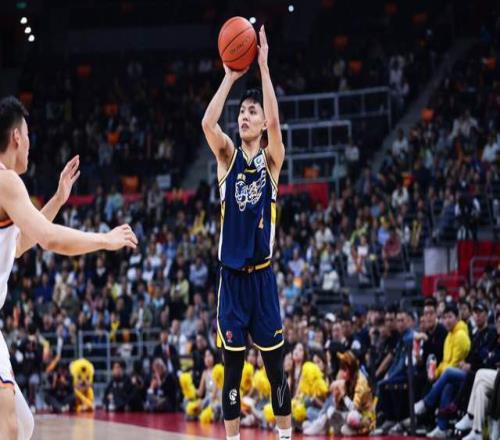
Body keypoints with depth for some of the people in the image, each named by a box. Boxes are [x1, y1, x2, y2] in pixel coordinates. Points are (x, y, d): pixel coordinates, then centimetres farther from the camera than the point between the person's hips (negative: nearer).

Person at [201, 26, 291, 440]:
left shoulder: (271, 159, 1)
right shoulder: (228, 157, 6)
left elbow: (274, 120, -18)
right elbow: (208, 123, -13)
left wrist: (264, 66, -18)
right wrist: (230, 77, -12)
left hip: (262, 276, -1)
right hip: (231, 276, 1)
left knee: (276, 369, 2)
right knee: (232, 369, 4)